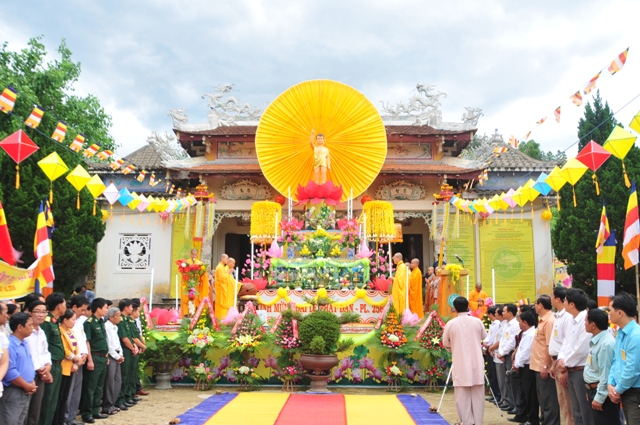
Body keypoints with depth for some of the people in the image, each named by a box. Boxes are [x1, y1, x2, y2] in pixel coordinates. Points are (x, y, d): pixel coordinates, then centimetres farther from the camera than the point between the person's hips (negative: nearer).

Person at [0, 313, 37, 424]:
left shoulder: (24, 344, 11)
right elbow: (10, 372, -24)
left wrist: (32, 383, 4)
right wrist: (27, 386, -15)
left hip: (26, 392, 9)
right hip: (13, 393, -9)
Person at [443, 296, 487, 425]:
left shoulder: (450, 324, -6)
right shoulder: (477, 321, -2)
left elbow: (446, 344, 3)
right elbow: (484, 337, 15)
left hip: (460, 365, -2)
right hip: (476, 364, 2)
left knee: (462, 396, 4)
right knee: (478, 395, 9)